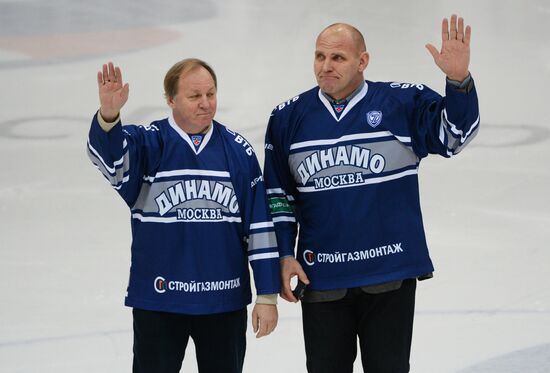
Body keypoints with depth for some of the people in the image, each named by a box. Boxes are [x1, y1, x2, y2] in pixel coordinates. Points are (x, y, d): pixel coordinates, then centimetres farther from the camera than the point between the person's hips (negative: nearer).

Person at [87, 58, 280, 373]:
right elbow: (110, 157, -28)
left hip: (225, 301, 2)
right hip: (159, 300, -2)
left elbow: (260, 226, 4)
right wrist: (108, 116, -49)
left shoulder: (238, 150, 2)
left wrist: (268, 296, 2)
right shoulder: (149, 143, -6)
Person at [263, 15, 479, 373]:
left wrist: (459, 81, -29)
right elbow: (279, 195, 11)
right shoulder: (289, 117, 3)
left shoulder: (403, 103, -5)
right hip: (320, 278, 2)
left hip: (391, 275, -2)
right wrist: (284, 256, 4)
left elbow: (453, 135, -13)